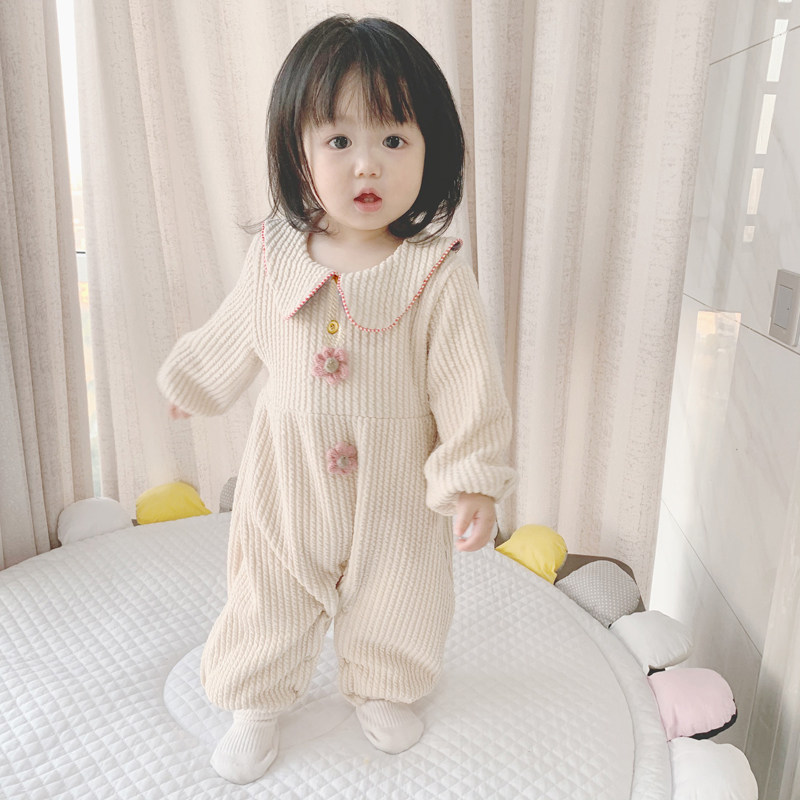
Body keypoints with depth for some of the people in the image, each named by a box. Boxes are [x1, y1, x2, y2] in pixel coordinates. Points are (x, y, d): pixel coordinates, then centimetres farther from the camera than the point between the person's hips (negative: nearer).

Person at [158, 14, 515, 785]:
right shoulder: (276, 255, -10)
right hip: (287, 476, 2)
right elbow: (234, 333, 9)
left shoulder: (436, 272, -18)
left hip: (395, 484, -1)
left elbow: (467, 383, -15)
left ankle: (381, 690, 48)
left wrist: (474, 478, -15)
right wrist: (192, 380, 23)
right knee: (268, 599, 15)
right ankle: (256, 703, 41)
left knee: (391, 603, 18)